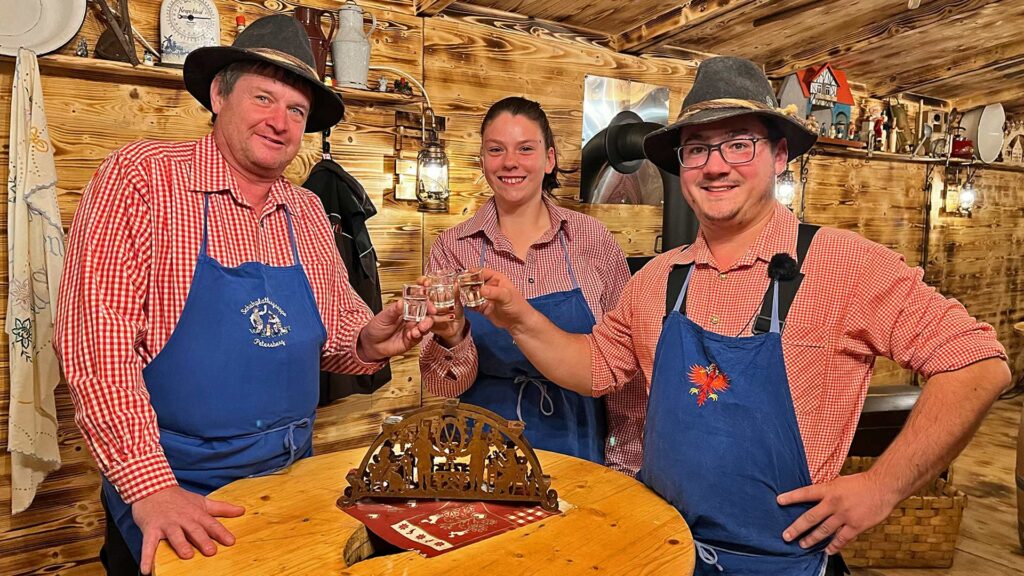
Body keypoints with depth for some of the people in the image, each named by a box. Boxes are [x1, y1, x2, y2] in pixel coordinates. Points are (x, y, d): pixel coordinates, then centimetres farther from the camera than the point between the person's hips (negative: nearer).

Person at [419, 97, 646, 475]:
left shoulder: (593, 239, -6)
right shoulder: (452, 248, -5)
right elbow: (445, 386, -6)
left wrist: (625, 463, -1)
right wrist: (451, 338, -26)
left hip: (578, 445, 0)